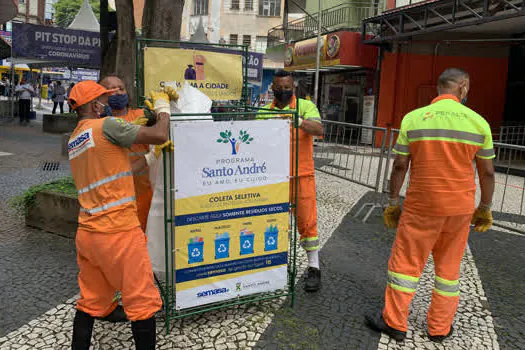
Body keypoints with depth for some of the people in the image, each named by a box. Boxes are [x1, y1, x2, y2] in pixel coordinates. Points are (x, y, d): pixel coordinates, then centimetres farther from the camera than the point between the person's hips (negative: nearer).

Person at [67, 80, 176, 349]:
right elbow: (159, 136, -16)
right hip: (118, 232, -8)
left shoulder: (73, 140, 15)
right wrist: (163, 108, 4)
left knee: (90, 302, 19)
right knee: (142, 303, 4)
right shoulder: (105, 126, -11)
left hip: (87, 233, 9)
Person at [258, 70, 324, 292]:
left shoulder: (305, 106, -2)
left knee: (306, 221, 0)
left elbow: (319, 129, -19)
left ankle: (314, 268, 13)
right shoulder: (265, 112, 8)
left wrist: (299, 121, -36)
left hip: (302, 175, -3)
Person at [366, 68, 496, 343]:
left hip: (422, 205, -2)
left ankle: (395, 323, 17)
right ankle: (440, 327, 27)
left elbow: (400, 166, -5)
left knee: (406, 260, 8)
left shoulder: (413, 118, -6)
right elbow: (487, 172, 4)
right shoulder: (478, 122, -2)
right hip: (460, 207, 3)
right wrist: (485, 208, 16)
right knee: (449, 265, 15)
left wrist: (393, 202, 4)